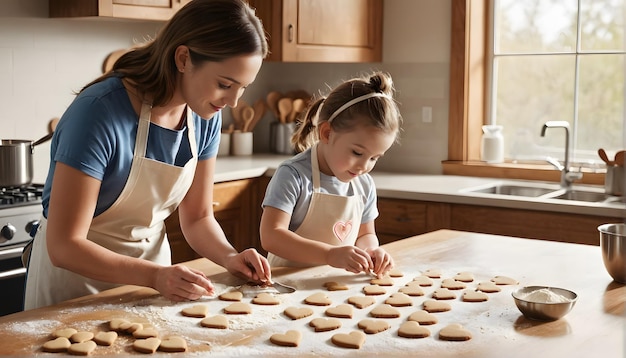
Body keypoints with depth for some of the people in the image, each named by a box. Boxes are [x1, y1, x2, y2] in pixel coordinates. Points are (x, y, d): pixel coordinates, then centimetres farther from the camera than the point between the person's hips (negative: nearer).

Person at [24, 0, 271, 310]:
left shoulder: (206, 116, -10)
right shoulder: (100, 112, -29)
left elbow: (198, 217, 0)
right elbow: (64, 247, -27)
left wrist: (229, 257, -18)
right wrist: (155, 276, -37)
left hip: (150, 267, 6)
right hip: (78, 274, -5)